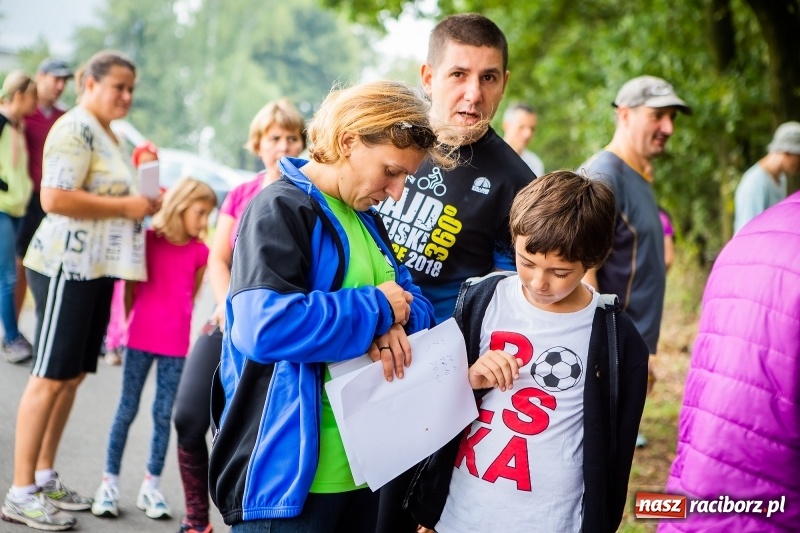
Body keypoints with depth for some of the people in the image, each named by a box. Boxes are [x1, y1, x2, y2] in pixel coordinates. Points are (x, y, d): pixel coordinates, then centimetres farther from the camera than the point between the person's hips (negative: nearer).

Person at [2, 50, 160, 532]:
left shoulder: (106, 134, 18)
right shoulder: (75, 130, -12)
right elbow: (55, 198, -23)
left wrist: (141, 204, 13)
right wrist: (126, 207, -18)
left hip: (97, 268, 10)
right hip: (67, 266, -10)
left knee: (74, 374, 12)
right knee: (51, 377, -6)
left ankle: (45, 478, 22)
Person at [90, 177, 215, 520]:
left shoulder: (199, 251, 1)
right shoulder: (147, 239, -3)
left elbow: (191, 294, 10)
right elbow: (129, 286, 4)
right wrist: (123, 325, 2)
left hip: (176, 344, 1)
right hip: (141, 338, -1)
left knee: (164, 414, 6)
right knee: (127, 409, 5)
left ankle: (151, 485, 16)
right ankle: (109, 482, 13)